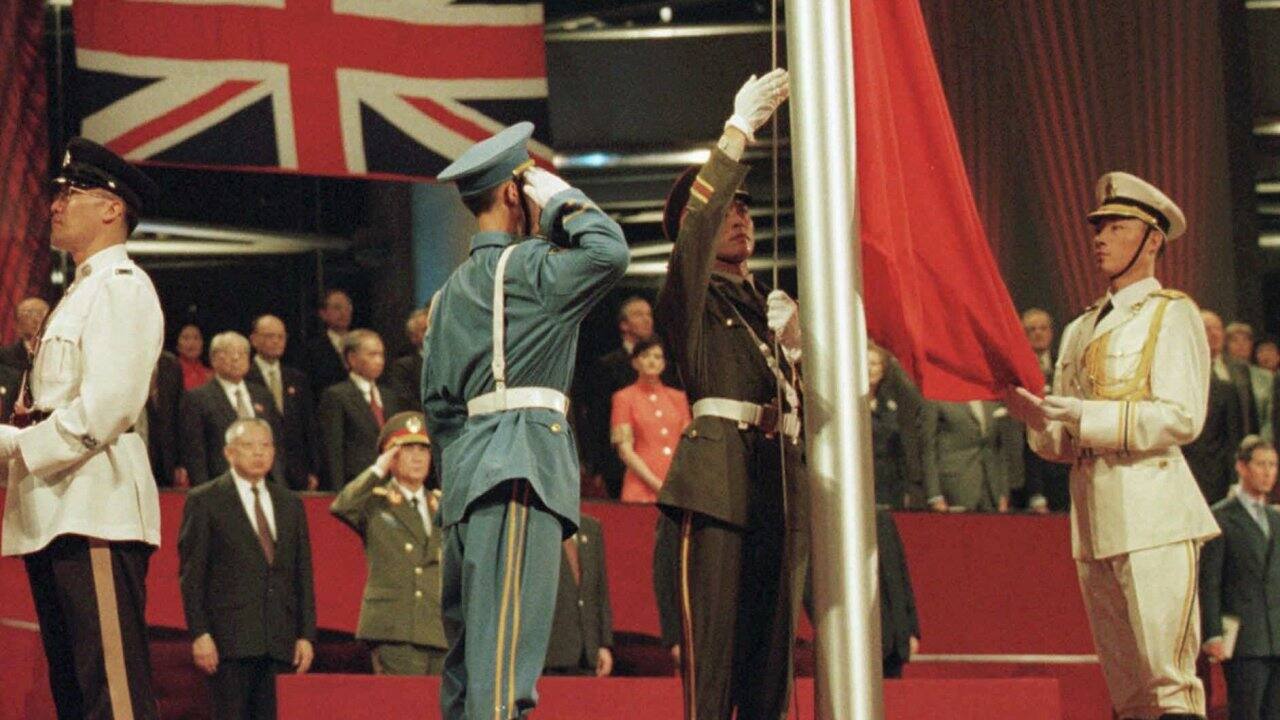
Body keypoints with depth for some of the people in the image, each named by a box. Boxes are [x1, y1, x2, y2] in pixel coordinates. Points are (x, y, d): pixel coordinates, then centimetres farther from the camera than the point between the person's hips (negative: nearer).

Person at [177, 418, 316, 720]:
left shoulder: (290, 504, 17)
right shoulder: (204, 501, 4)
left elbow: (303, 575, 16)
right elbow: (191, 575, -1)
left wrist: (307, 635, 7)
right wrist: (199, 634, -10)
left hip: (281, 643, 4)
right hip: (230, 639, -4)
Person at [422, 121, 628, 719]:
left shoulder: (454, 289, 21)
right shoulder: (526, 267, -4)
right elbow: (610, 252, -20)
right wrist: (562, 198, -4)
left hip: (470, 469, 9)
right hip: (521, 467, -9)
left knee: (470, 639, 9)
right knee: (508, 639, -17)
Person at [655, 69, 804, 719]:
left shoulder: (772, 305, 24)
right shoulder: (689, 299, 5)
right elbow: (698, 219, -14)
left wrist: (794, 341, 0)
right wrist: (738, 131, -18)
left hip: (781, 485, 7)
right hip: (720, 479, -6)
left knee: (772, 649, 4)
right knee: (714, 644, -13)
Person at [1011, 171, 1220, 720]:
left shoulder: (1172, 315, 2)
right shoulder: (1080, 331, 22)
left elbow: (1181, 417, -12)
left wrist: (1088, 418, -16)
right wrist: (1030, 410, -3)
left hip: (1152, 506, -7)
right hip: (1093, 513, 7)